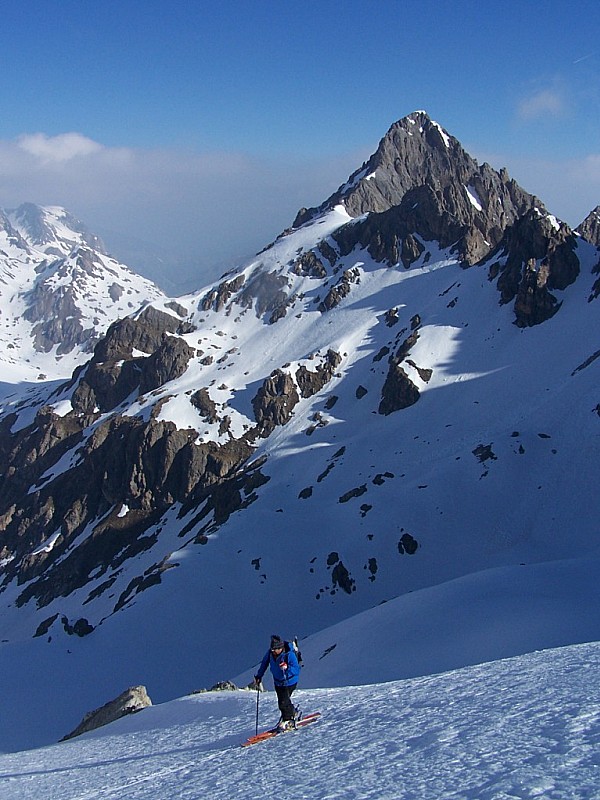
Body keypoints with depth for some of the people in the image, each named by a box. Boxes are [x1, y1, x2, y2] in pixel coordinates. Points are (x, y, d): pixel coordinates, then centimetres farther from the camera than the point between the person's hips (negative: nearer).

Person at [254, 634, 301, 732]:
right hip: (278, 681, 6)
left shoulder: (290, 655, -29)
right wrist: (259, 676, 10)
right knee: (281, 701, 14)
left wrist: (287, 668, -45)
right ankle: (292, 713, 39)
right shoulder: (270, 652, -13)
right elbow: (264, 663, 6)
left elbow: (297, 670, -27)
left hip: (289, 681, -6)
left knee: (284, 702, -11)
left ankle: (287, 720, 11)